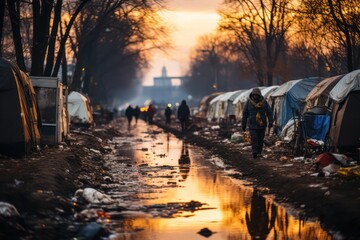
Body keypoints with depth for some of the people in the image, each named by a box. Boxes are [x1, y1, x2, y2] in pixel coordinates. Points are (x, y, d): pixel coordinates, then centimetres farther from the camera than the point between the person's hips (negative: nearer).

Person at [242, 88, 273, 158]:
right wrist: (243, 124, 4)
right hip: (252, 124, -1)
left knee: (260, 139, 8)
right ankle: (254, 153, -21)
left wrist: (270, 122, -11)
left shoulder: (264, 102, 0)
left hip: (261, 124, 2)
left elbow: (269, 113, 0)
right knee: (254, 138, -14)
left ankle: (259, 152, 21)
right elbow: (244, 114, 4)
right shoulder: (248, 102, -1)